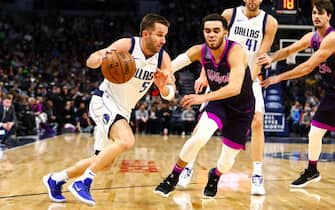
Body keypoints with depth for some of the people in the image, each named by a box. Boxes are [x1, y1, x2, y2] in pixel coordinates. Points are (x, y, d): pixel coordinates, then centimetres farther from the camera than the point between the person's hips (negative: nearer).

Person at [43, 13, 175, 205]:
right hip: (104, 101, -7)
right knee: (126, 141, -32)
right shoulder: (127, 45, -20)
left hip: (123, 110, 7)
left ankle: (56, 179, 32)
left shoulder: (163, 58, -8)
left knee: (104, 162, 14)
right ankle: (83, 182, -21)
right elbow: (90, 61, -18)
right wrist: (101, 57, -41)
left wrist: (164, 86, -31)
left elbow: (170, 94, -8)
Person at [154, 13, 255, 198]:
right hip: (218, 102, 2)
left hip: (242, 108, -2)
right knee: (199, 137, -25)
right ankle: (173, 178, -4)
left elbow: (235, 88, -41)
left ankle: (214, 176, 40)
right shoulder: (200, 51, -15)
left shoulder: (235, 51, -30)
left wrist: (204, 97, -49)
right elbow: (173, 64, -6)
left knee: (227, 161, 1)